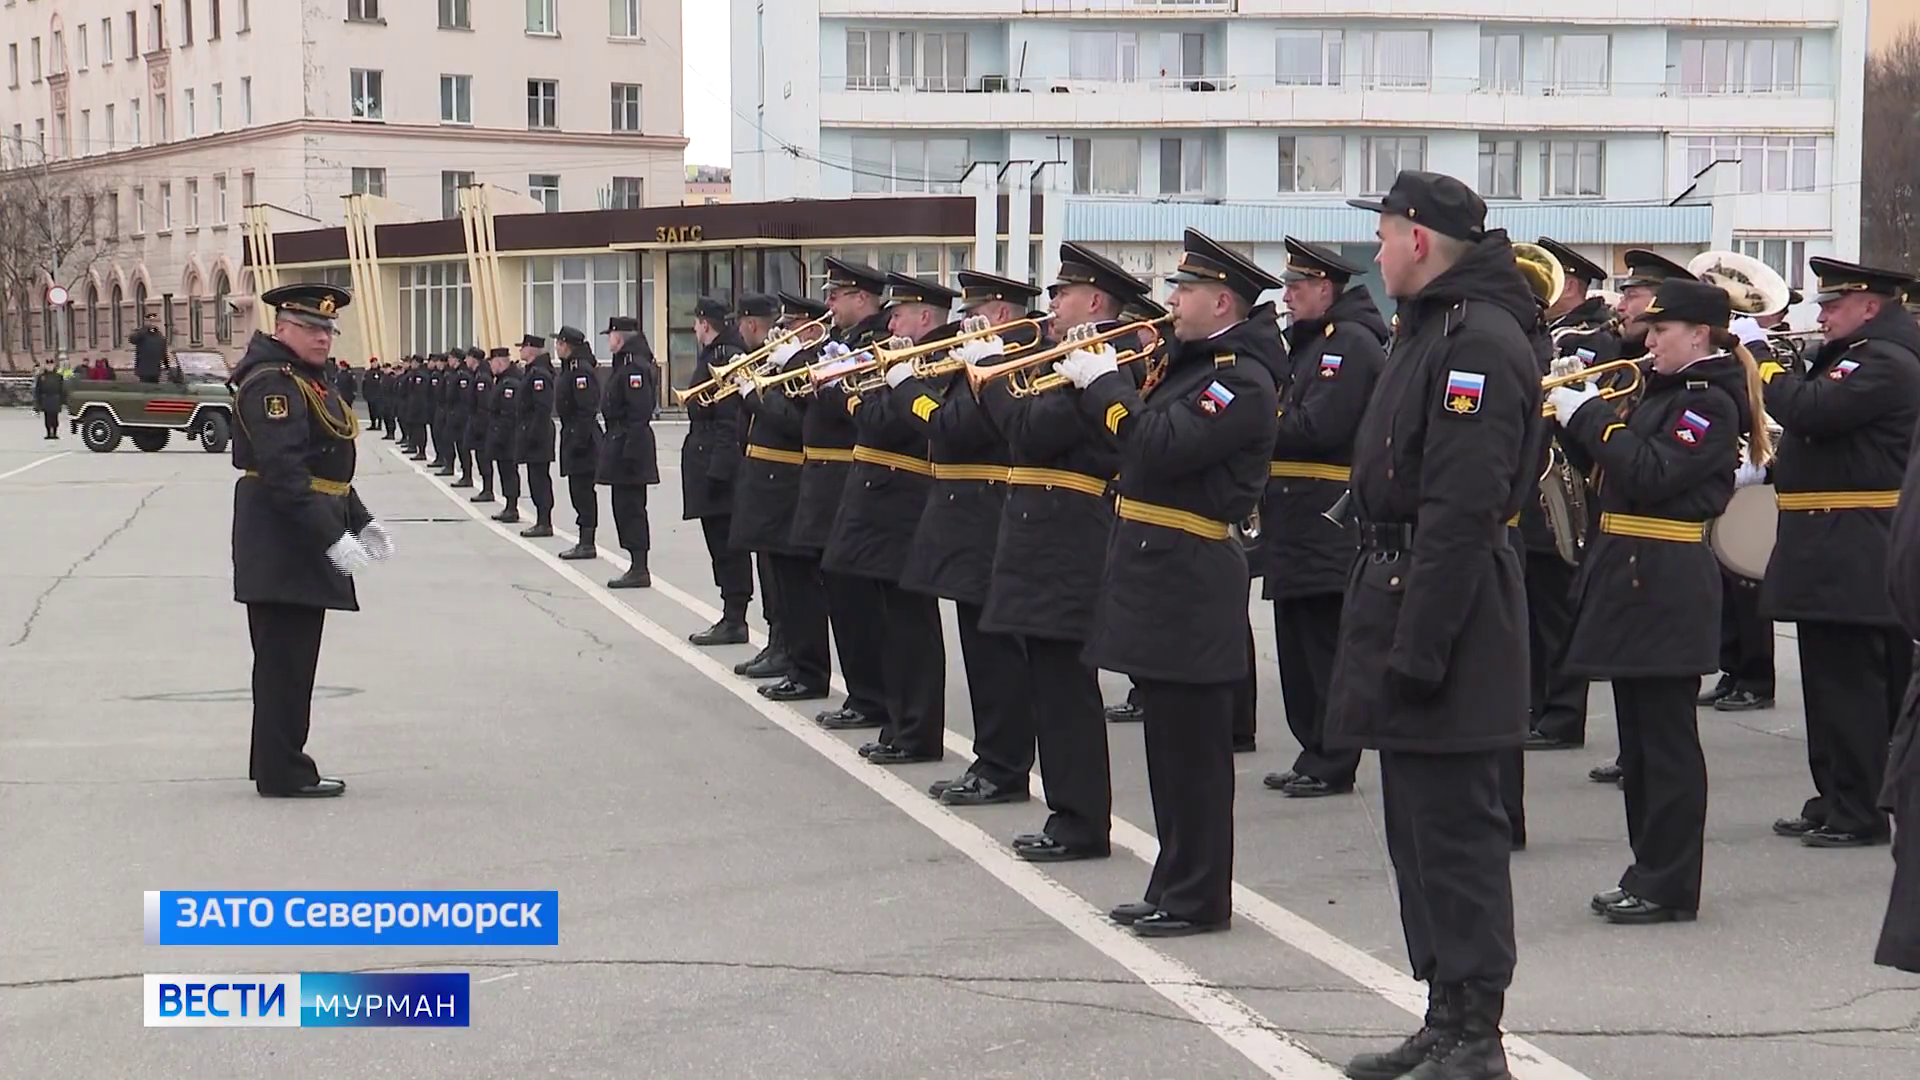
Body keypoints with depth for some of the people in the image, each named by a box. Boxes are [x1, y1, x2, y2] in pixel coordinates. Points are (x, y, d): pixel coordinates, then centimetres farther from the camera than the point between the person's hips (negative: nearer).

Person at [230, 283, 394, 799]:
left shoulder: (307, 380, 17)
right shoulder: (273, 383, -16)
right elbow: (284, 473, -25)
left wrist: (361, 520, 15)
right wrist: (332, 538, -27)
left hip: (302, 542, 11)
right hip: (282, 542, -11)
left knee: (287, 658, 16)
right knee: (286, 658, -5)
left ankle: (276, 764, 24)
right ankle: (283, 773, 1)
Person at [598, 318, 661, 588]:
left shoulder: (634, 367, -17)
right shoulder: (625, 365, 16)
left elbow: (640, 413, -22)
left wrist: (629, 451, -24)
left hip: (628, 445, -11)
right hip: (621, 444, 11)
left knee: (630, 507, -7)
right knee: (626, 507, 13)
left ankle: (639, 570, -4)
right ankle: (637, 567, 18)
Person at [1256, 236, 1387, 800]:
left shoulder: (1353, 344, -12)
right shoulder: (1308, 342, 20)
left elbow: (1317, 428, -22)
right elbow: (1287, 412, 18)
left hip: (1329, 522, -10)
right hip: (1297, 521, 10)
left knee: (1326, 646, -5)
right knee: (1299, 644, 13)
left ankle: (1331, 764, 0)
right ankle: (1313, 753, 20)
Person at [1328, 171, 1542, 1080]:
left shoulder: (1480, 340, -17)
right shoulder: (1430, 329, 17)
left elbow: (1462, 509, -24)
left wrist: (1417, 647, -25)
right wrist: (1387, 626, 17)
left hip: (1443, 608, -11)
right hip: (1398, 588, 11)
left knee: (1455, 826, -5)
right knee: (1417, 824, 15)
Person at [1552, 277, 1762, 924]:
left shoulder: (1710, 402, -12)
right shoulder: (1659, 390, 16)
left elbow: (1651, 476, -23)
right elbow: (1606, 468, 17)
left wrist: (1590, 415, -16)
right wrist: (1571, 415, 2)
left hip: (1666, 585, -10)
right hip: (1633, 578, 10)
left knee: (1667, 739, -4)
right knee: (1639, 740, 13)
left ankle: (1670, 887, 1)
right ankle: (1648, 872, 21)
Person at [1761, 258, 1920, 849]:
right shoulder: (1855, 357, 20)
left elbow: (1810, 410, -26)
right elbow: (1817, 425, 24)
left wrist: (1765, 366, -13)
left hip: (1853, 553, -11)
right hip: (1834, 553, 11)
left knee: (1850, 685, -7)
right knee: (1835, 683, 14)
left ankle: (1857, 812, -3)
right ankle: (1836, 801, 21)